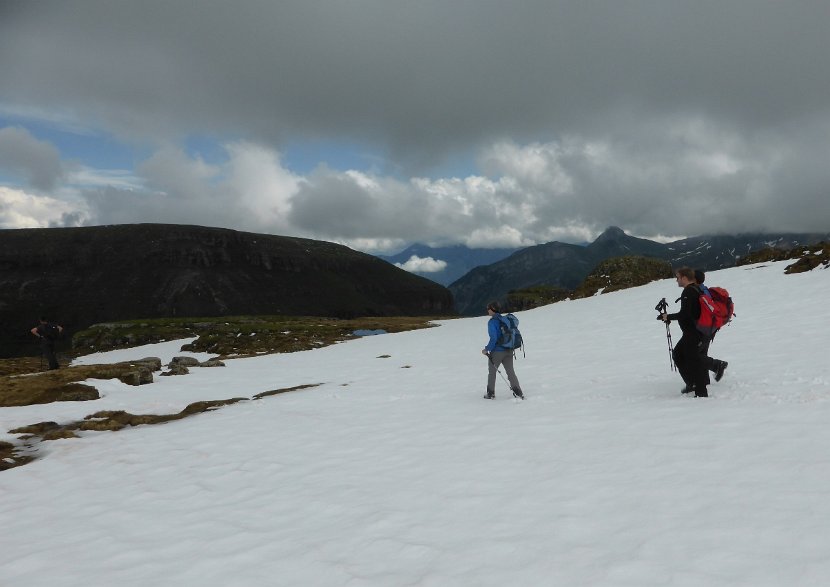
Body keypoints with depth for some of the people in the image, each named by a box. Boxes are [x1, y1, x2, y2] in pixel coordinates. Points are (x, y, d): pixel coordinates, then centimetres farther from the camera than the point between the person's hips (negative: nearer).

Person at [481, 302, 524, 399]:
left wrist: (487, 349, -12)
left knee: (492, 372, 12)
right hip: (508, 351, 6)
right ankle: (518, 393, 10)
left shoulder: (492, 322, -16)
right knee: (511, 372, 13)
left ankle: (490, 394, 19)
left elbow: (493, 338, -22)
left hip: (497, 351, -6)